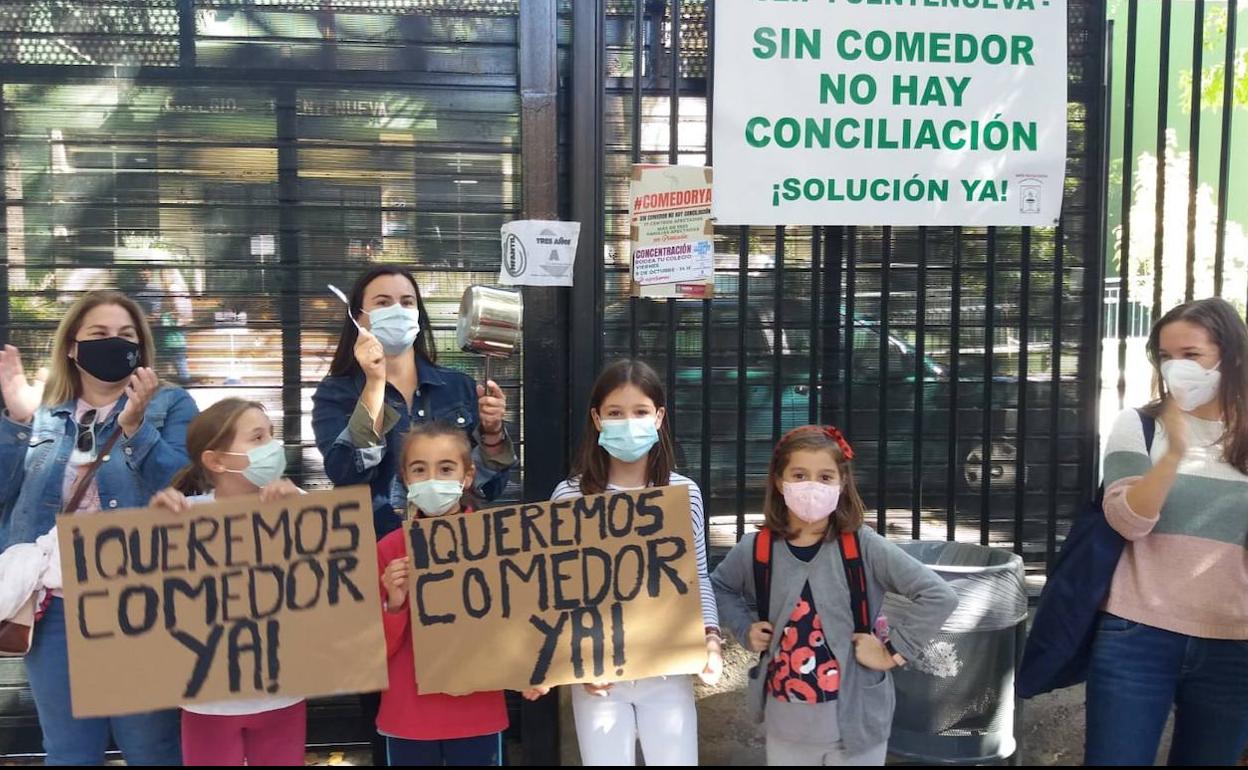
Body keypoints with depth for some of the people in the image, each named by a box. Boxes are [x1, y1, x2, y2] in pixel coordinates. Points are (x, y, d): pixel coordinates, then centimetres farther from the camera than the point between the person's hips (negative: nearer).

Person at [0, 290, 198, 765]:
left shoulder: (170, 405, 0)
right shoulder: (43, 414, 10)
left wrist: (134, 426, -24)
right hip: (54, 606, 4)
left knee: (152, 750, 8)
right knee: (68, 753, 16)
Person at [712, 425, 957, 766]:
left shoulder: (862, 546, -13)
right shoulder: (755, 549, -4)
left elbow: (939, 595, -14)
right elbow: (720, 587, 17)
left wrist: (894, 649, -14)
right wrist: (744, 628, 3)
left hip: (854, 718, -2)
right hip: (785, 722, 3)